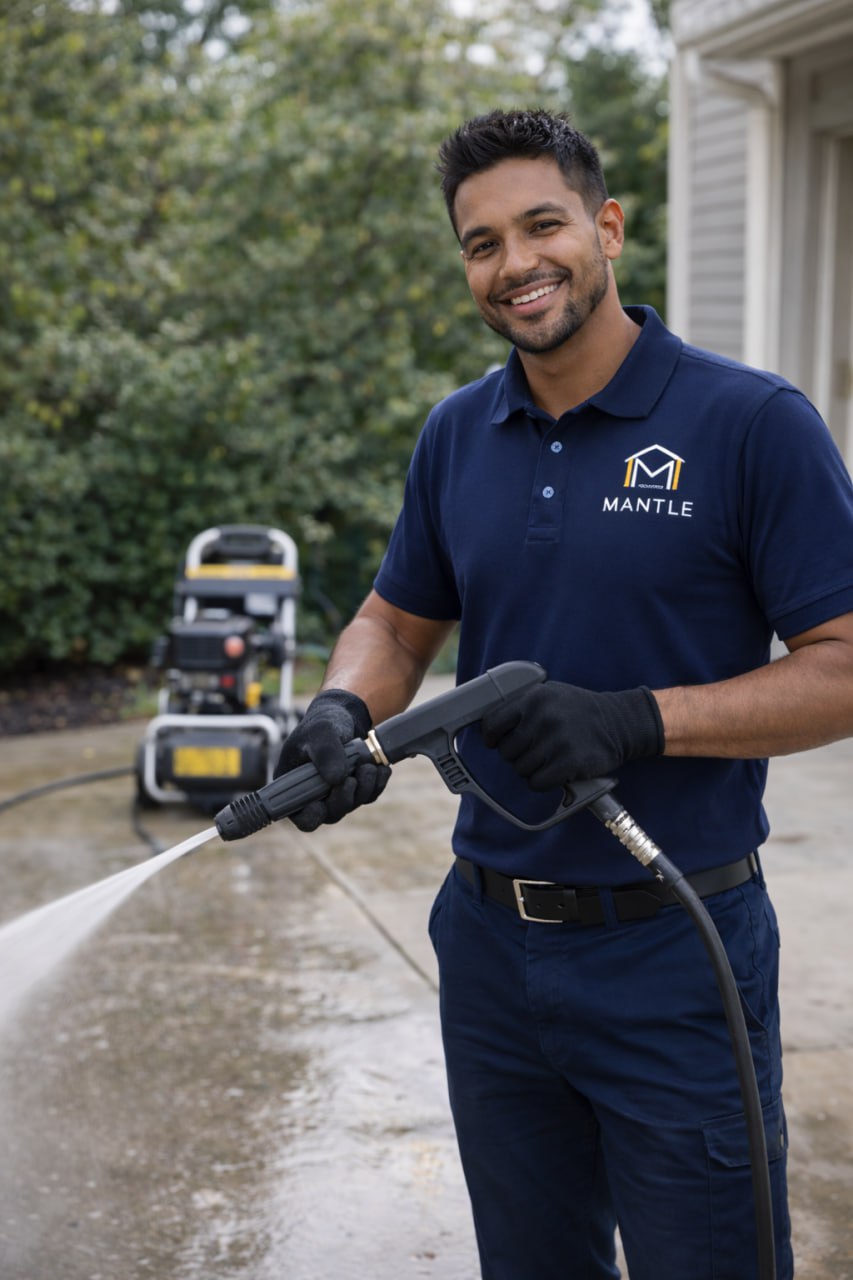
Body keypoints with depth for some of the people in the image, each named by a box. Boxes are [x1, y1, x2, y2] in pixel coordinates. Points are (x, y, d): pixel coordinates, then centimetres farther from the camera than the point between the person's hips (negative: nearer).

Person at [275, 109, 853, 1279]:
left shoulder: (754, 423, -12)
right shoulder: (457, 435, 5)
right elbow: (397, 622, 15)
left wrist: (639, 720, -25)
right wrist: (343, 709, -7)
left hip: (677, 959, -5)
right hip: (491, 947, 5)